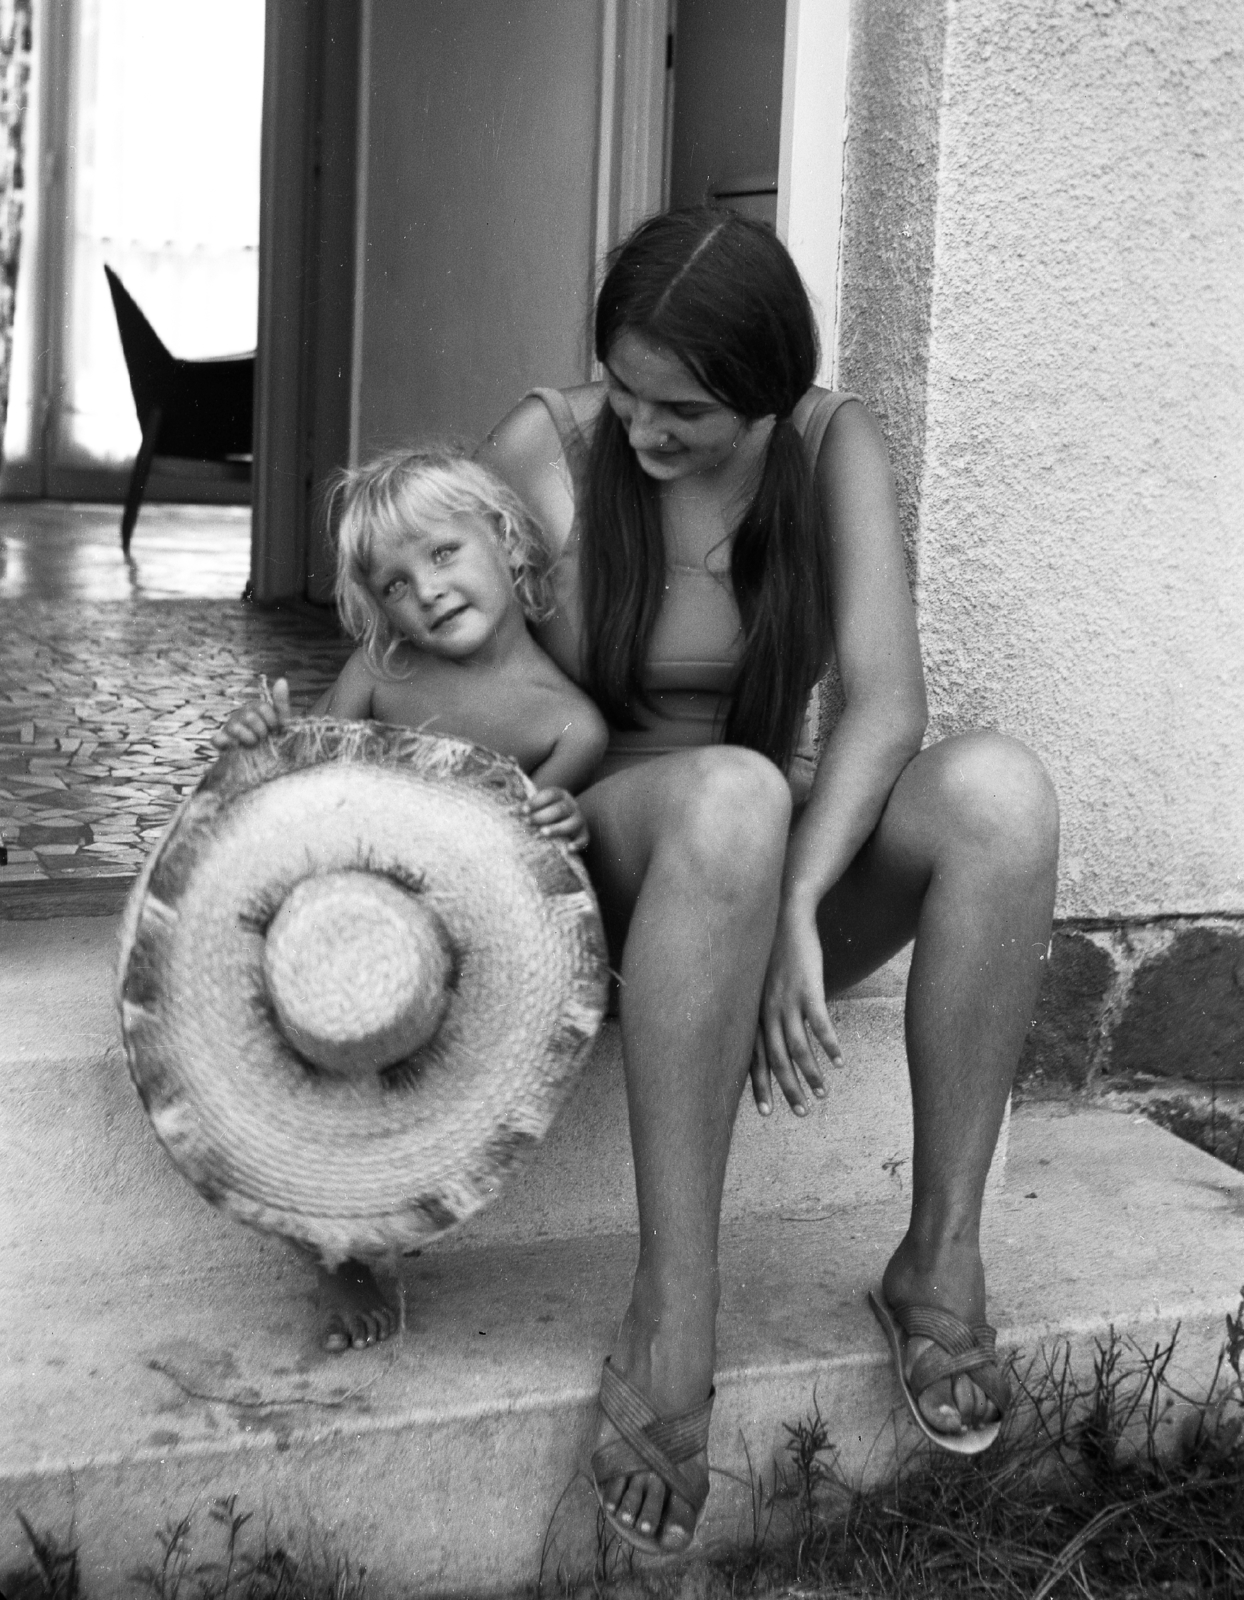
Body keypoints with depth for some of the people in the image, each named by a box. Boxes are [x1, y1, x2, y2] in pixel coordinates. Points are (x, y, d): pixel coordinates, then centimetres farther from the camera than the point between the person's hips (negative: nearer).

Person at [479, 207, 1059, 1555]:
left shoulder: (832, 446, -5)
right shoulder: (547, 446, -9)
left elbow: (884, 701, -16)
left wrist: (795, 912, -29)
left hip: (785, 863, 3)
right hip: (591, 870, -2)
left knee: (999, 787, -28)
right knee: (733, 792, -39)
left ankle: (942, 1256, -22)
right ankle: (672, 1312, -37)